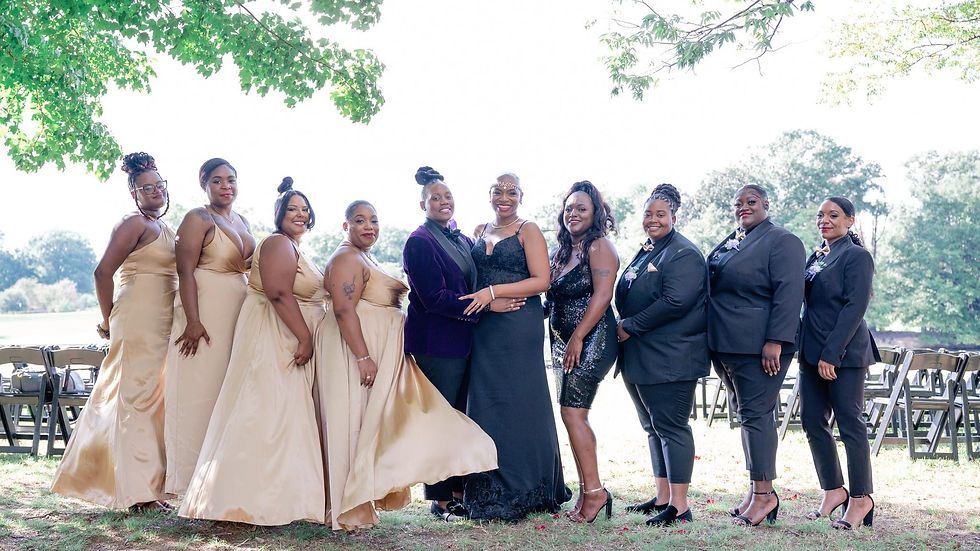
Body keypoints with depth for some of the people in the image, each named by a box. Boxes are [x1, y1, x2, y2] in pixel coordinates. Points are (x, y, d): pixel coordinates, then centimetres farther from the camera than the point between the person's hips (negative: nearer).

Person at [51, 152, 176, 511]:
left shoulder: (165, 230, 18)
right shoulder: (135, 224, -8)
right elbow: (103, 272, -15)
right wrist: (109, 321, -6)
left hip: (162, 324, 9)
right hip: (139, 320, -9)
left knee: (154, 399, 12)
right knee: (137, 399, -6)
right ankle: (139, 491, -4)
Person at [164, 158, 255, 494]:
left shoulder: (242, 222, 18)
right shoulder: (198, 219, -5)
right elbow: (185, 271, -14)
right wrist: (193, 321, -23)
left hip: (239, 313, 7)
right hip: (206, 312, -7)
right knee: (201, 388, -6)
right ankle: (193, 475, 0)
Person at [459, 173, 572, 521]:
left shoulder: (528, 231, -2)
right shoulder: (480, 231, 15)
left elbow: (541, 281, -11)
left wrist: (492, 292, -17)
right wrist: (474, 301, 3)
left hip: (520, 326, -6)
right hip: (484, 328, 6)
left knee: (518, 402, -2)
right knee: (484, 401, 4)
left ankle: (521, 492, 5)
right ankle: (489, 490, 11)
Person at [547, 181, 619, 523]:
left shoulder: (599, 246, -8)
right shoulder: (562, 251, 17)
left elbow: (602, 295, -17)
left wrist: (578, 338, -18)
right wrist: (562, 342, 3)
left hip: (591, 341, -9)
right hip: (563, 342, 9)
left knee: (572, 413, -13)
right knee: (573, 415, 7)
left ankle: (594, 491, -7)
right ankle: (586, 491, 12)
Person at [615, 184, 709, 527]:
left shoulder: (684, 254, -10)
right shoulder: (645, 253, 19)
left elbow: (675, 302, -22)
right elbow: (628, 298, 27)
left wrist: (630, 326, -16)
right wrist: (624, 327, 8)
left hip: (669, 358, -10)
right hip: (640, 357, 10)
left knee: (670, 426, -7)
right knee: (653, 427, 14)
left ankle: (679, 506, -2)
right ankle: (662, 497, 23)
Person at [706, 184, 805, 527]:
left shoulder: (781, 241, -7)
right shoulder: (728, 243, 18)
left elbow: (788, 293, -16)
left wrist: (775, 341, -23)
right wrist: (714, 344, 18)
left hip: (758, 346, -8)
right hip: (725, 345, 9)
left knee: (755, 413, -8)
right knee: (746, 414, 12)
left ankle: (764, 492, -1)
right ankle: (756, 491, 19)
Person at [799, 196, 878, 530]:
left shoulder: (856, 256, -7)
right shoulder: (816, 256, 16)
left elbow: (855, 308, -14)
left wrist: (831, 353, -19)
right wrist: (812, 352, 7)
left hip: (844, 354, -8)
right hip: (812, 352, 8)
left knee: (850, 424, -3)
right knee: (812, 421, 8)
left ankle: (860, 499, 6)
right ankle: (833, 490, 20)